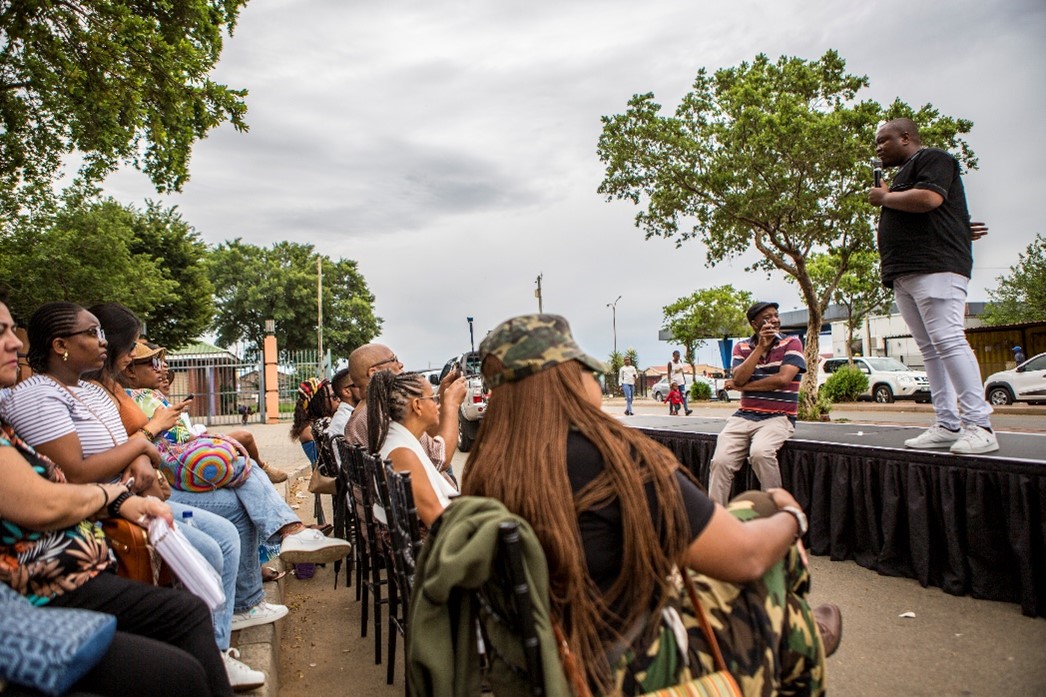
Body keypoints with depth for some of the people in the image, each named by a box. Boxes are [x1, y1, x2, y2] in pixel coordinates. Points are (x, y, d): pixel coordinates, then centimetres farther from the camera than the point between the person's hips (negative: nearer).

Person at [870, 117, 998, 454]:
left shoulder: (931, 158, 1)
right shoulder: (904, 173, 30)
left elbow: (929, 198, -17)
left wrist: (884, 198, -4)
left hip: (935, 267, -10)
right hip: (905, 274, 10)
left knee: (948, 341, -16)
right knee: (930, 349, 3)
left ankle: (979, 426, -15)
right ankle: (947, 425, 3)